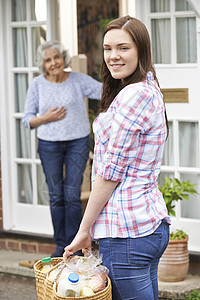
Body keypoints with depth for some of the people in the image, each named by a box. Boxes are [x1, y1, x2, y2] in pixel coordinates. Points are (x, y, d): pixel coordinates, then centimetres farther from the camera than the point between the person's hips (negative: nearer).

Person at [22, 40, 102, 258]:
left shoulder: (78, 80, -1)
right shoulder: (37, 85, 1)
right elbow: (27, 119, 4)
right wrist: (45, 119, -14)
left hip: (78, 143, -1)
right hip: (49, 145, 1)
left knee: (72, 195, -5)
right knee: (56, 196, 4)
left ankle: (73, 245, 7)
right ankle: (60, 245, 16)